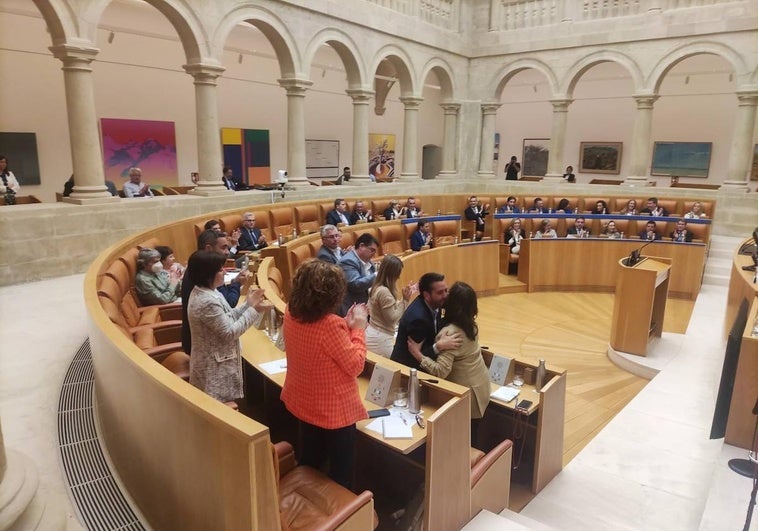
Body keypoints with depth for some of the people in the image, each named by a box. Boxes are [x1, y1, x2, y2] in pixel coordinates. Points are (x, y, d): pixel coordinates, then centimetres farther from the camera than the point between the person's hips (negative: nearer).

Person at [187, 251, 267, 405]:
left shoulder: (203, 292, 2)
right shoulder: (207, 302, -29)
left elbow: (226, 318, 9)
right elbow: (230, 332, -23)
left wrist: (247, 304, 0)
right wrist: (254, 310, -19)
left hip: (214, 361, 10)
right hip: (214, 367, -10)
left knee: (219, 405, 23)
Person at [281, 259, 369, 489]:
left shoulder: (291, 314, -9)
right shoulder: (331, 325, -33)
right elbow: (355, 365, -22)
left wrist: (346, 325, -1)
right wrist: (358, 328, -14)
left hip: (302, 403, 7)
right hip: (334, 410, -7)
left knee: (308, 462, 29)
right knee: (340, 471, 18)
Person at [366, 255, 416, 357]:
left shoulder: (377, 287, 7)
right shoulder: (384, 291, -23)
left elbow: (392, 309, 13)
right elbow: (393, 318, -18)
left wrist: (406, 295, 14)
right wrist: (405, 300, -16)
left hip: (373, 333, 10)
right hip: (380, 339, -10)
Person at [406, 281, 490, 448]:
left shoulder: (449, 333, -28)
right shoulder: (471, 323, -3)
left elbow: (441, 371, -31)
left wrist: (418, 354, -24)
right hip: (480, 386, 8)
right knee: (471, 436, 21)